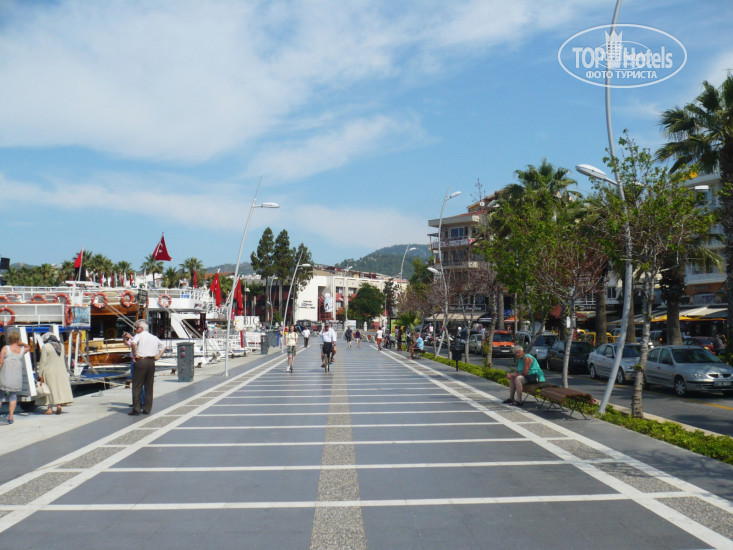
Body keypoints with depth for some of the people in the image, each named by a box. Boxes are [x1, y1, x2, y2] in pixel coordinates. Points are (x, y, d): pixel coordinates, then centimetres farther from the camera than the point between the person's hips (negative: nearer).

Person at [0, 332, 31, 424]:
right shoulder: (22, 350, 2)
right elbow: (28, 347, 26)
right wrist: (21, 343, 9)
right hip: (17, 378, 3)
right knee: (13, 396, 14)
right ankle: (10, 416, 7)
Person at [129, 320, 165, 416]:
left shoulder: (138, 336, -1)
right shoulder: (154, 337, 17)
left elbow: (133, 343, -22)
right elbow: (163, 346, 25)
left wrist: (135, 355, -12)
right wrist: (157, 357, 17)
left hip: (141, 361, -5)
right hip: (151, 362, 5)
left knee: (137, 386, -1)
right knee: (149, 387, 9)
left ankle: (136, 409, -3)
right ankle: (147, 409, 12)